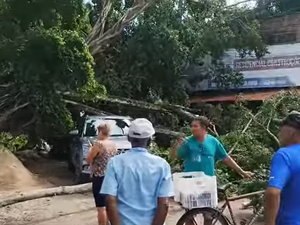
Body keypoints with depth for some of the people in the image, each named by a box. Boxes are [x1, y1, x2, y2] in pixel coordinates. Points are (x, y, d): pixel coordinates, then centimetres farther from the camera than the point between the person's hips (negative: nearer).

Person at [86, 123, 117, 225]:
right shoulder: (113, 145, 6)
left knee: (101, 207, -1)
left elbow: (88, 160, -10)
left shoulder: (98, 144, -17)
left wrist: (92, 149, 6)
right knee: (108, 205, 19)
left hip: (99, 178, -8)